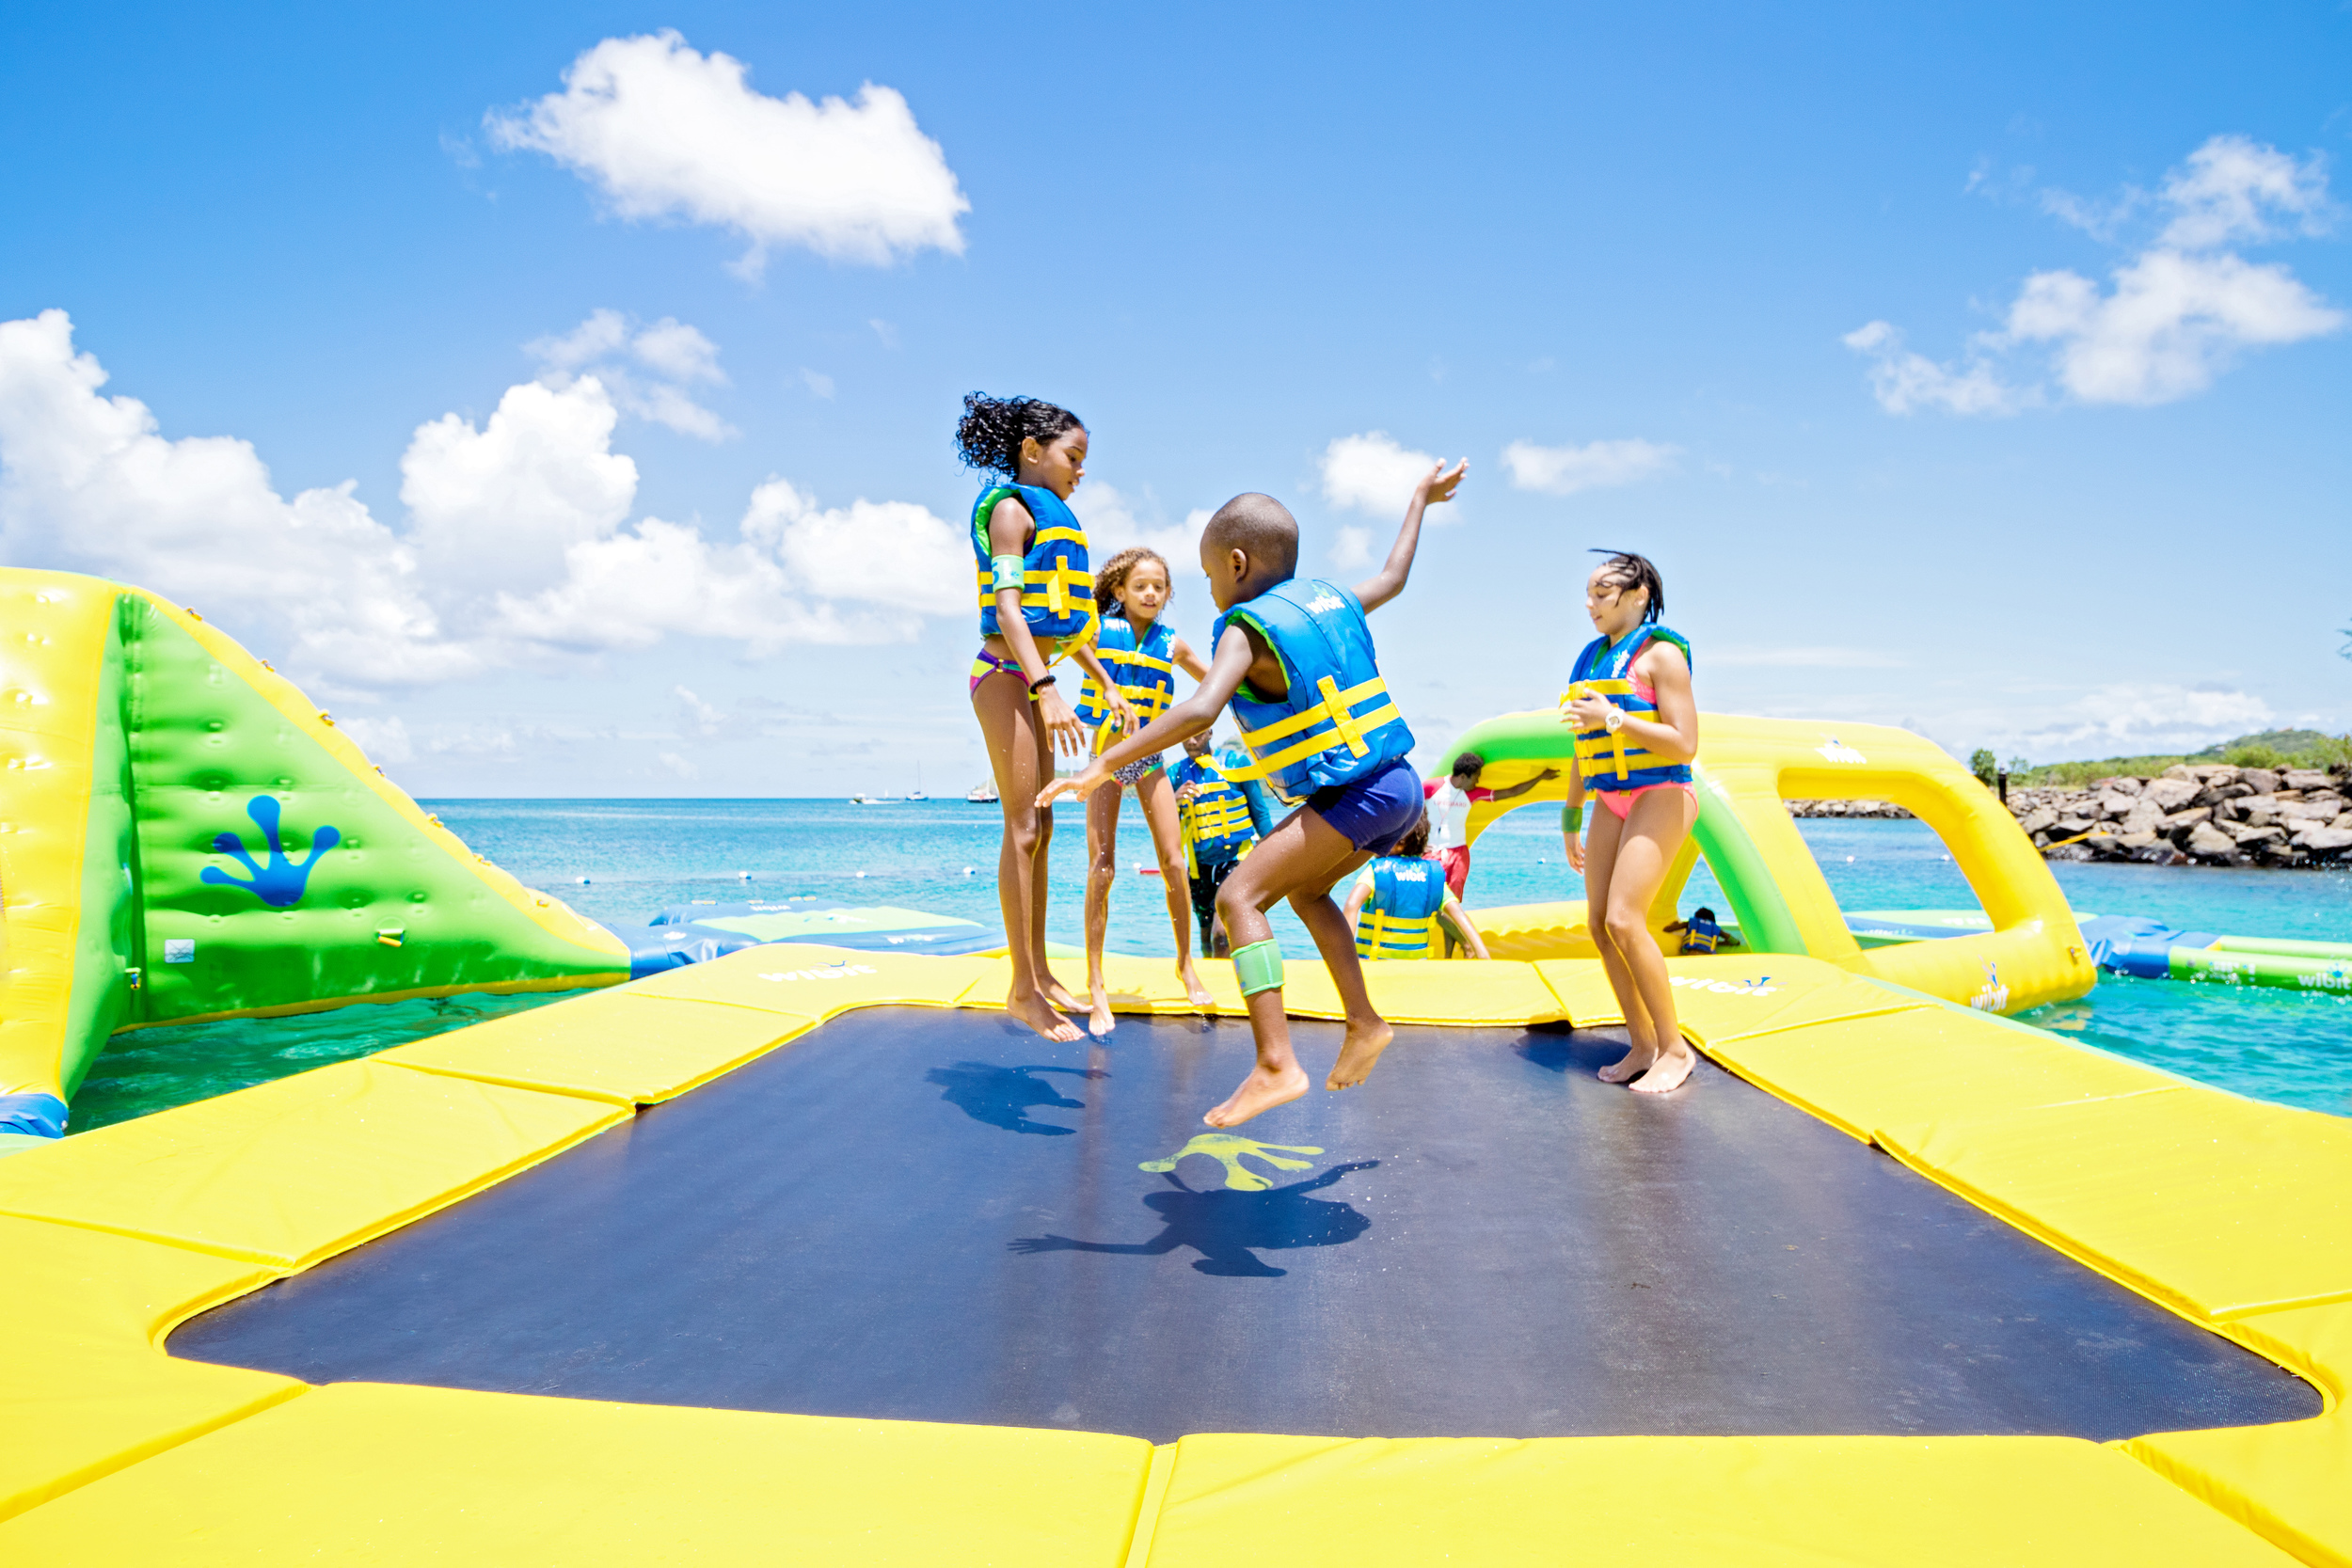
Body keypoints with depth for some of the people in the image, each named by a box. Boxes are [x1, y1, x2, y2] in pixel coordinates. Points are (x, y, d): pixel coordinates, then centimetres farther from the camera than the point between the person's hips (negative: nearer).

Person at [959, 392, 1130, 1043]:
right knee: (1022, 829, -10)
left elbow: (1070, 620, 26)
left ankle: (1040, 972, 18)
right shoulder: (1012, 507, -7)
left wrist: (1107, 684, 26)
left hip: (1031, 679, 9)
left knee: (1039, 828, 10)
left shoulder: (1053, 519, 20)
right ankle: (1023, 987, -7)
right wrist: (1047, 690, -30)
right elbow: (1007, 608, -19)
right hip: (1007, 676, -9)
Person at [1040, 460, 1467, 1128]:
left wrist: (1105, 762, -24)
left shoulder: (1246, 629, -9)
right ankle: (1364, 1024, 30)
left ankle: (1276, 1065, -19)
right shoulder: (1329, 598, 13)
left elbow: (1200, 709, -25)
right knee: (1305, 890, 28)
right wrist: (1420, 499, 48)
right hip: (1399, 785, 9)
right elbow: (1393, 576, 32)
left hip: (1352, 797, -9)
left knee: (1239, 896, -11)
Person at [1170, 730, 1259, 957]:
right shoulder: (1176, 774, 2)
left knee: (1222, 933, -21)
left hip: (1238, 858, -4)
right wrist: (1174, 801, -19)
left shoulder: (1236, 763, -5)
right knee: (1207, 939, 17)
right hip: (1201, 865, 4)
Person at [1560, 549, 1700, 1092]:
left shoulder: (1660, 653, -7)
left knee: (1624, 920, -18)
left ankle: (1674, 1048, -5)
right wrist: (1571, 817, 21)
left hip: (1659, 797, -8)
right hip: (1610, 801, 8)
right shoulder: (1593, 659, 15)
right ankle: (1642, 1045, 11)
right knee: (1600, 924, 1)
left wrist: (1613, 717, -22)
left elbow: (1685, 743, -15)